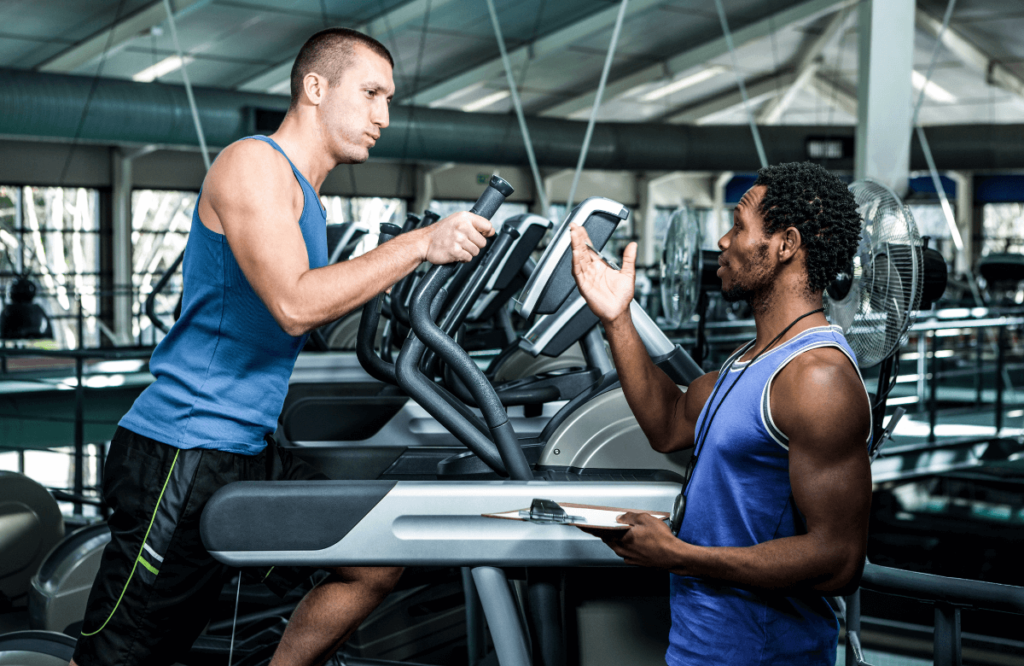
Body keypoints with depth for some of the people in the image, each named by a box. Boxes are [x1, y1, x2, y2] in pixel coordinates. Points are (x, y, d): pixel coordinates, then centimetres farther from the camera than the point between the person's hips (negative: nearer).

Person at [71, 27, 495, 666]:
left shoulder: (304, 195, 19)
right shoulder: (254, 164, -11)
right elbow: (293, 304, -24)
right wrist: (419, 244, -22)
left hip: (253, 453, 10)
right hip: (183, 452, -10)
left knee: (379, 563, 8)